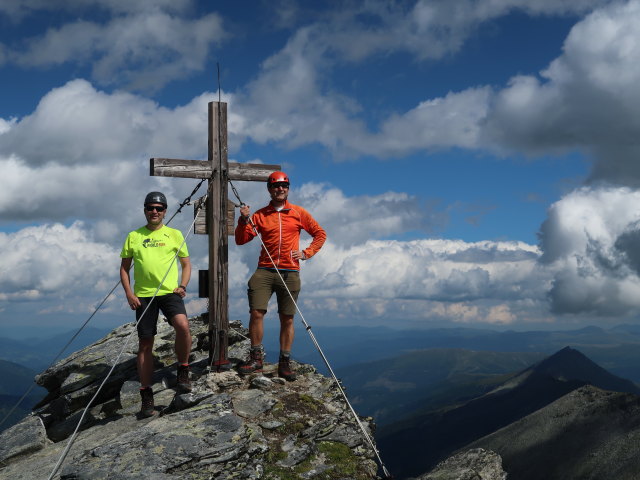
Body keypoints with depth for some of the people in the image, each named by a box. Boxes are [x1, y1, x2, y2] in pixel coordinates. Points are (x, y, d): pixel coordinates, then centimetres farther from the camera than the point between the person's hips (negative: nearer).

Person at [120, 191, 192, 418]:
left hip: (169, 292, -1)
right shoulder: (133, 236, 11)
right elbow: (124, 267, 14)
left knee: (182, 325, -29)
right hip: (143, 295, 2)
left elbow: (186, 264, 14)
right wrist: (129, 293, 0)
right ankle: (146, 395, 12)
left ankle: (183, 370, -7)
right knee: (145, 343, 3)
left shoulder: (174, 235, 9)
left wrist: (183, 285, -4)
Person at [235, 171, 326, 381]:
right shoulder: (260, 215, 9)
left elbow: (320, 234, 16)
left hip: (290, 273, 0)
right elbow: (241, 240, 6)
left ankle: (285, 363, 9)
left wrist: (307, 253, 4)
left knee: (287, 318, 2)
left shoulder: (299, 213, 9)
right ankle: (256, 358, 3)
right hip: (265, 271, 0)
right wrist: (244, 220, -10)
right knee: (256, 313, -10)